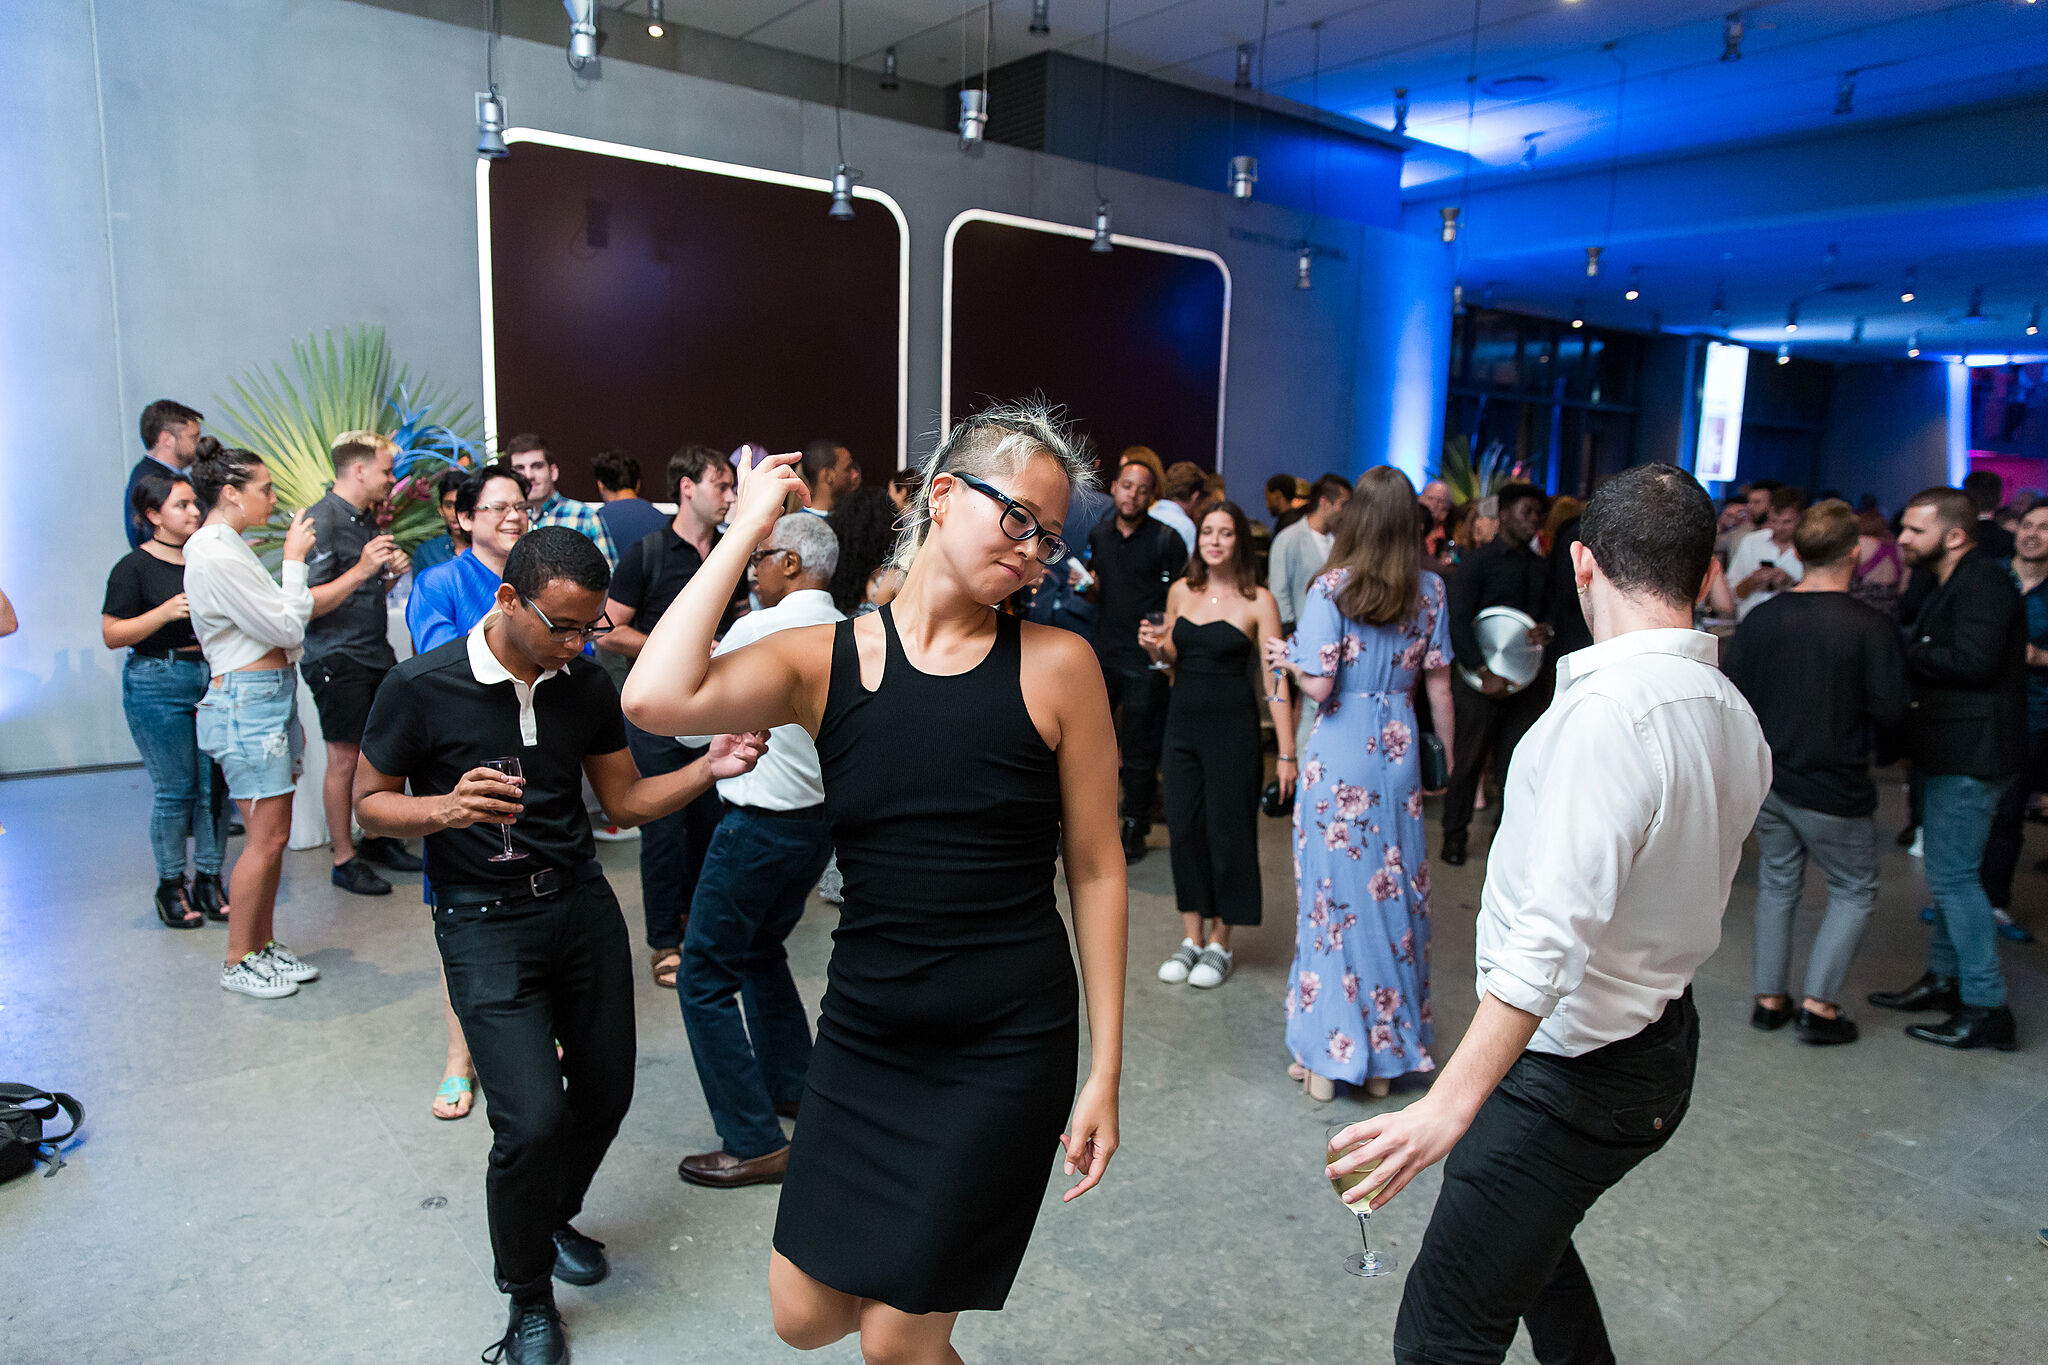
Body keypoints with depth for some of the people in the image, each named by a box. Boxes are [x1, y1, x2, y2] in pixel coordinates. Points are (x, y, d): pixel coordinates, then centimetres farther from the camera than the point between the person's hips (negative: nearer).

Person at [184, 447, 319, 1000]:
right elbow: (286, 627, -16)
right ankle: (238, 962, 10)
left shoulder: (228, 548, 14)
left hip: (270, 694, 10)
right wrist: (295, 560, -7)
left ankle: (264, 945, 24)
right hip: (247, 700, -10)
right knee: (266, 837, -3)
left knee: (273, 833, 14)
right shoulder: (215, 556, -17)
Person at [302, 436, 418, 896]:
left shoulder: (367, 519, 15)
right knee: (344, 759, -1)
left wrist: (391, 574, 4)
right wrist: (362, 570, -28)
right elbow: (309, 604, -19)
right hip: (337, 657, -8)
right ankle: (344, 859, 9)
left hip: (376, 654, 8)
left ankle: (376, 841, 24)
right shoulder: (320, 520, -13)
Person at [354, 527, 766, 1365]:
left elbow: (624, 800, 6)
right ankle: (527, 1297, 15)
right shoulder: (421, 688, -13)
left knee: (605, 1091, 11)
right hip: (485, 921, -5)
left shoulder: (586, 684, 0)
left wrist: (708, 769, -11)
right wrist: (446, 808, -24)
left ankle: (552, 1218, 43)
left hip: (581, 902, 5)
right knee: (534, 1118, -13)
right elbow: (371, 802, -3)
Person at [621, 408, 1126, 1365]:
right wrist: (746, 529, -12)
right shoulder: (825, 659, -4)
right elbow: (656, 699, -21)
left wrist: (1105, 1072, -4)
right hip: (863, 1034, 3)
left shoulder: (1056, 665, -8)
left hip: (1005, 1046, -2)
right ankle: (926, 1279, 48)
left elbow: (1095, 871, -4)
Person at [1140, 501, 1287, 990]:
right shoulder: (1180, 592, 5)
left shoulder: (1257, 601, -8)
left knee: (1228, 830, 4)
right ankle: (1192, 938, 23)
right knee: (1184, 829, 8)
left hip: (1233, 726, -4)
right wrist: (1155, 647, -6)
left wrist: (1287, 751, -14)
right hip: (1183, 722, 5)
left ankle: (1220, 944, 20)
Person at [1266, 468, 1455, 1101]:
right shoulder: (1430, 590, 2)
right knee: (1396, 892, 12)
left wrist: (1288, 658, 5)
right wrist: (1449, 756, 15)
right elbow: (1438, 684, 4)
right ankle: (1388, 1052, 23)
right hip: (1400, 749, 4)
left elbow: (1319, 687, -15)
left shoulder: (1332, 587, -11)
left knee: (1335, 893, 4)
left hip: (1340, 756, -4)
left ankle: (1327, 1055, 14)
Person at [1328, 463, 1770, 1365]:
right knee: (1529, 1233, 31)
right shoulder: (1734, 716, 2)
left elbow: (1554, 931, -33)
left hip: (1572, 1076, -9)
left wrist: (1451, 1102, -33)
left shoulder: (1609, 708, -26)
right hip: (1663, 1044, 9)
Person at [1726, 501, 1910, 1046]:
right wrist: (1850, 707, 5)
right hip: (1832, 787, -4)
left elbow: (1734, 699, 2)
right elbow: (1891, 709, -14)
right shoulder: (1870, 626, -16)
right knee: (1855, 890, 13)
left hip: (1765, 777, 4)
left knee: (1777, 885, 17)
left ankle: (1769, 999, 22)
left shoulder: (1760, 619, -3)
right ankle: (1819, 1004, 9)